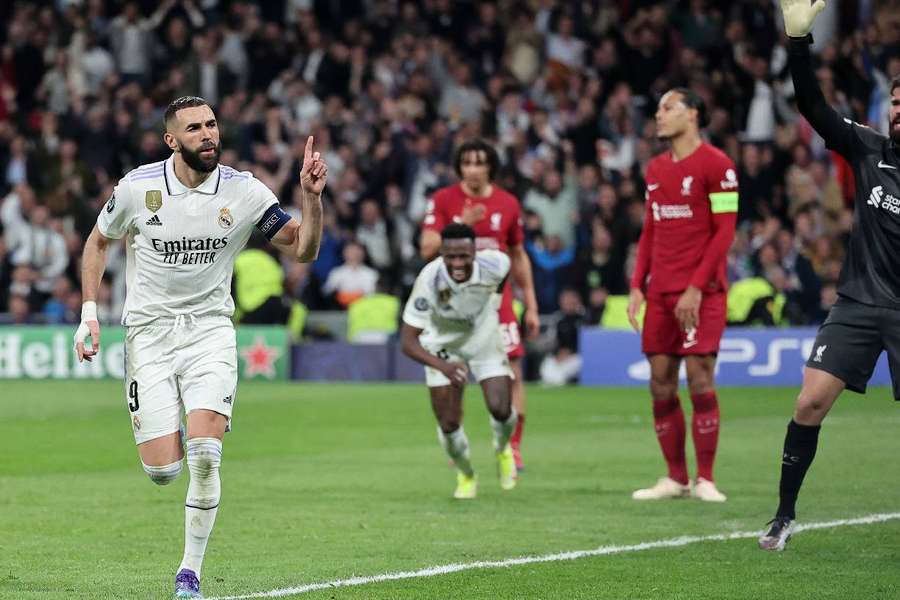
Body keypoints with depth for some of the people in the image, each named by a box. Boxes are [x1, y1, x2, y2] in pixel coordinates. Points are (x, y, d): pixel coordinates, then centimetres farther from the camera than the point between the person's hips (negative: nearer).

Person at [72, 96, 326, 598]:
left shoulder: (244, 192, -7)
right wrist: (89, 314, 4)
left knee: (205, 456, -19)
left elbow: (303, 249, -4)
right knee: (163, 471, -7)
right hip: (150, 330, 0)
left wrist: (312, 197, -21)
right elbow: (99, 242, 11)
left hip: (210, 329, 0)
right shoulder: (137, 188, -7)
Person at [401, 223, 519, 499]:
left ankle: (503, 450, 25)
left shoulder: (493, 266, -30)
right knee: (449, 424, -4)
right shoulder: (429, 281, -37)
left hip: (485, 339, 1)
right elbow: (407, 341, -36)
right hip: (443, 347, -1)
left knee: (501, 409, -13)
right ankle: (466, 476, 29)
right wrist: (442, 366, -51)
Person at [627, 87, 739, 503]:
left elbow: (724, 231, -10)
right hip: (661, 293, 7)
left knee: (700, 381, -8)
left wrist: (696, 288, -15)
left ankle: (705, 480, -1)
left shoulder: (715, 164, -6)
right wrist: (638, 286, 10)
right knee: (661, 385, 4)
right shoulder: (655, 169, 16)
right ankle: (675, 479, 11)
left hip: (701, 293, -7)